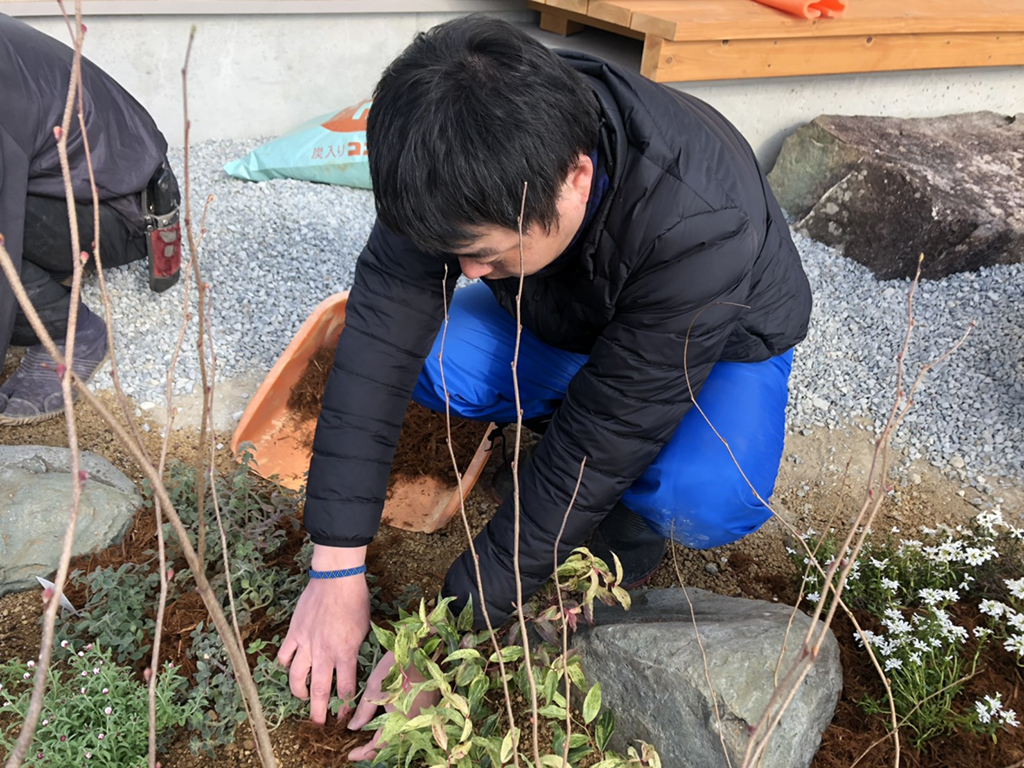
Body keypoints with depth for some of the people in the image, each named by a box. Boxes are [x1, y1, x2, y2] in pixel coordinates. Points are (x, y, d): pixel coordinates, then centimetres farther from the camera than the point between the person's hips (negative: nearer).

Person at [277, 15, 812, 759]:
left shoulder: (699, 229, -42)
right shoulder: (472, 168, -29)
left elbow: (597, 447, -38)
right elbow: (381, 327, -29)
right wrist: (337, 572, -30)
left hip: (719, 340, -4)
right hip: (567, 324, 5)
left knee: (708, 497, -36)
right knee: (422, 350, -21)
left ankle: (634, 518, -2)